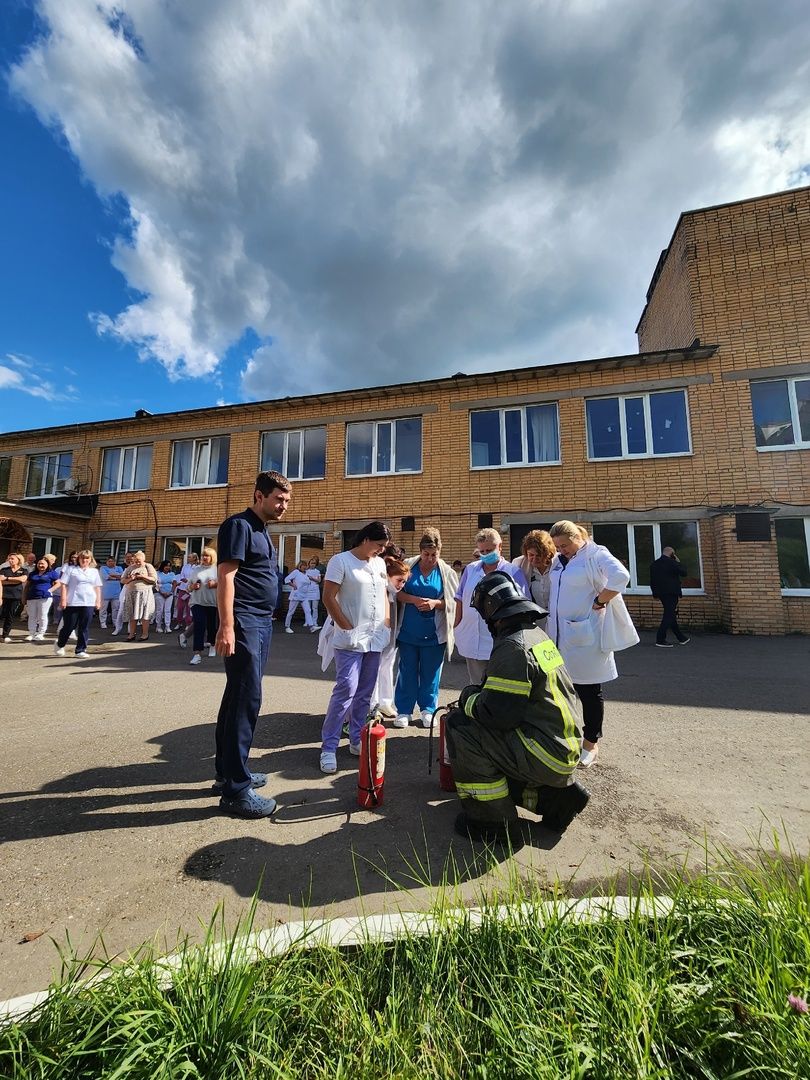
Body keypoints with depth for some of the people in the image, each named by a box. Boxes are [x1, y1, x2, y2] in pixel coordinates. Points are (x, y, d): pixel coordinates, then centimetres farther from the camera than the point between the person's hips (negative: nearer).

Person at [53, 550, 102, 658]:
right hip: (72, 603, -2)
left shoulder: (94, 571, 13)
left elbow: (97, 587, 14)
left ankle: (81, 650, 11)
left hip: (88, 604, 2)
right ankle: (59, 645, 32)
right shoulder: (71, 569, 3)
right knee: (69, 626, 5)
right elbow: (64, 584, 0)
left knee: (84, 628, 3)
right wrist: (63, 599, -7)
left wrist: (98, 601, 8)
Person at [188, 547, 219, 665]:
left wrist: (216, 584, -17)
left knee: (212, 626, 10)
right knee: (199, 626, -11)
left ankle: (212, 645, 36)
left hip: (214, 603, -1)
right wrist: (193, 586, -6)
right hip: (198, 602, 1)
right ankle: (197, 654, -13)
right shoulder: (196, 569, 13)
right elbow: (189, 586, 16)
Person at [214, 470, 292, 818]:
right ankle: (235, 789, 4)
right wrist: (226, 626, -23)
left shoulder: (261, 531, 18)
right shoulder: (239, 524, -9)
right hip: (244, 622, -10)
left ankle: (228, 772, 27)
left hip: (262, 623, 10)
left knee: (238, 697, 15)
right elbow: (226, 576, -17)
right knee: (247, 699, -7)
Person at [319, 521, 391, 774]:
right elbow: (328, 598, -11)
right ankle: (328, 747, 5)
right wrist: (348, 628, -13)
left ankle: (356, 740, 27)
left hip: (375, 639, 7)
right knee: (346, 689, -10)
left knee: (365, 693, 12)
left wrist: (387, 623, 8)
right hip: (351, 639, -6)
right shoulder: (340, 561, -8)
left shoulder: (379, 563, 11)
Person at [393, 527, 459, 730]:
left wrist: (435, 603, -19)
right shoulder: (408, 566, -1)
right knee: (407, 671, 10)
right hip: (408, 630, 0)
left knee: (430, 673, 11)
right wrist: (414, 600, -18)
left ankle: (428, 709, 29)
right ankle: (404, 710, 25)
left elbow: (452, 601, -1)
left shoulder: (446, 572, -2)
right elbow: (397, 593, -2)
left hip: (434, 633, 0)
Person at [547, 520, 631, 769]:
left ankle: (590, 744, 24)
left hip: (585, 635, -6)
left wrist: (598, 602, -20)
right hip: (558, 634, 7)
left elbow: (620, 577, -26)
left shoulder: (596, 554, -9)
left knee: (589, 692, 8)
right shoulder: (558, 560, 11)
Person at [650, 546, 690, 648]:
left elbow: (652, 581, 10)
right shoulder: (672, 563, -10)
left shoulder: (654, 564, 9)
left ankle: (681, 638, 28)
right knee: (669, 616, -5)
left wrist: (656, 594, 16)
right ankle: (660, 640, -9)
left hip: (661, 593, 7)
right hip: (671, 593, -7)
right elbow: (684, 573, -5)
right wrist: (678, 562, 6)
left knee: (670, 615, 16)